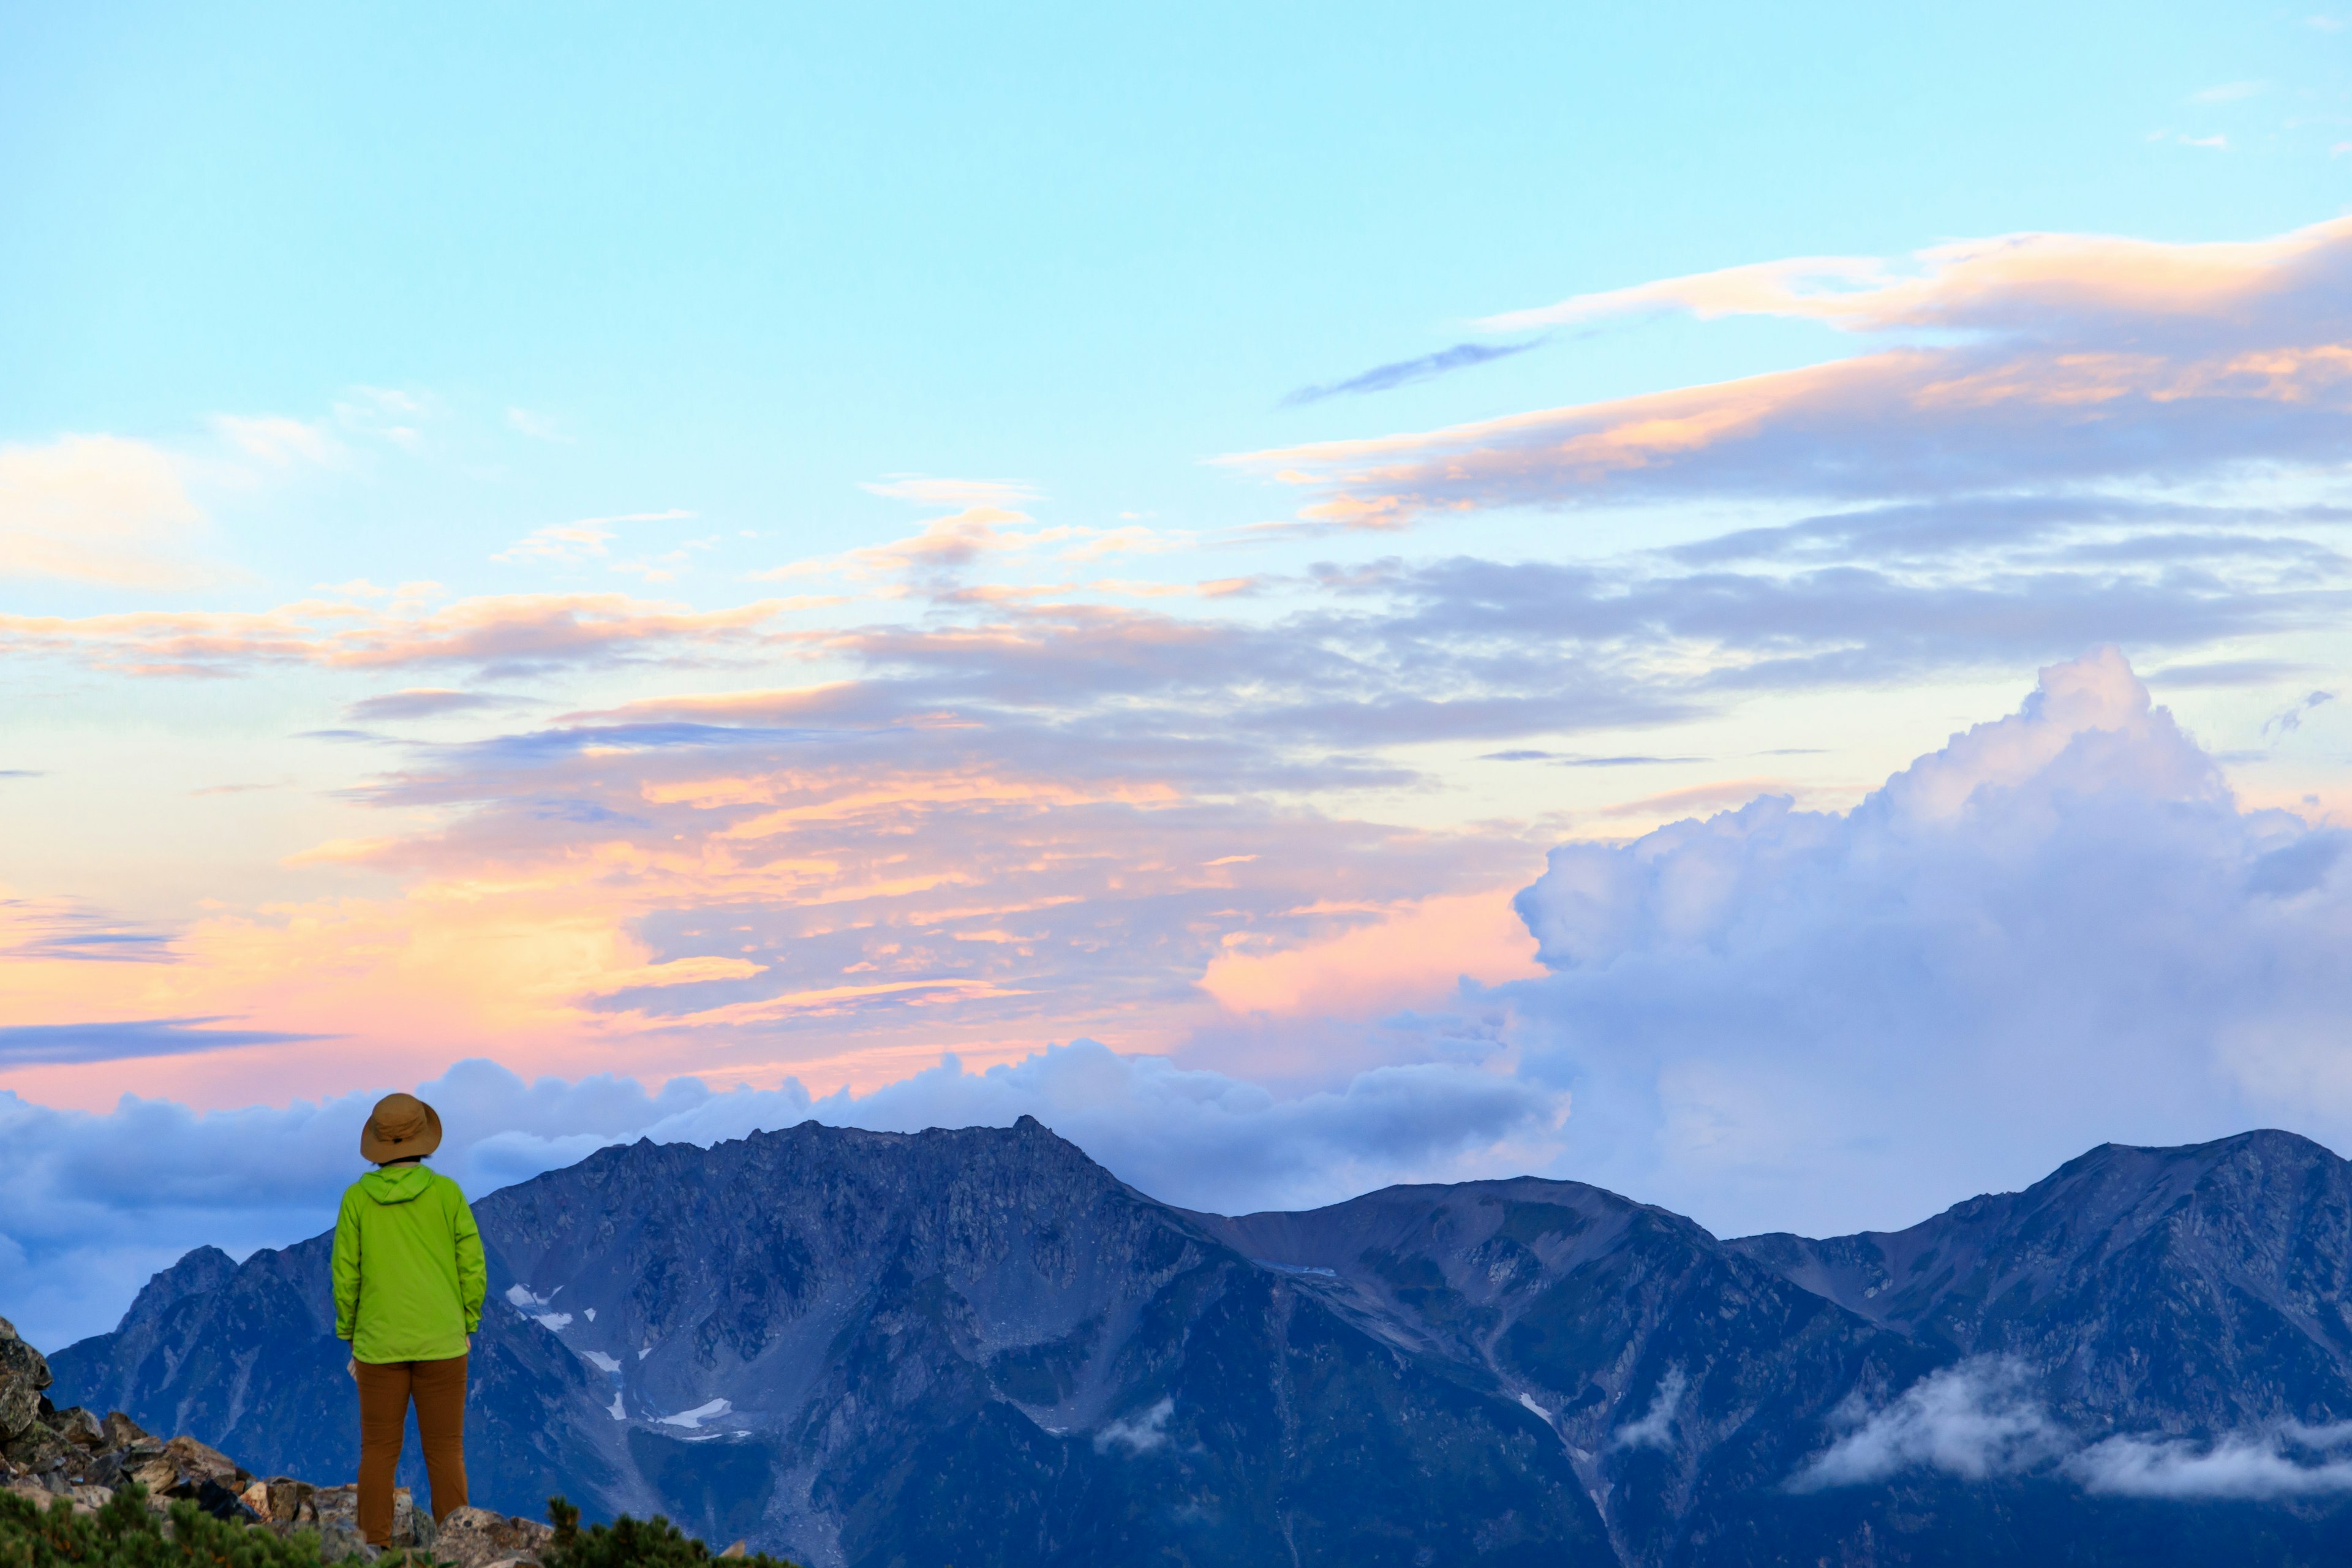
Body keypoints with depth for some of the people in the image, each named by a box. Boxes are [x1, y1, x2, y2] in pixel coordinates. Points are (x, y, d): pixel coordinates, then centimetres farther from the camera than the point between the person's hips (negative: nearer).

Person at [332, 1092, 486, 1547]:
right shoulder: (447, 1193, -6)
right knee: (446, 1454, 5)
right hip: (441, 1341, 0)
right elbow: (472, 1268, -4)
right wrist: (467, 1328, 9)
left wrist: (350, 1341, 9)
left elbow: (346, 1277, -2)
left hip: (380, 1344, 0)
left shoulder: (357, 1198, -4)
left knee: (379, 1453, 7)